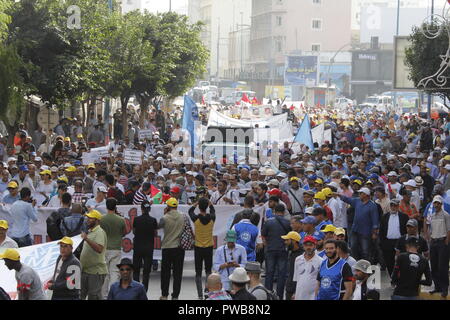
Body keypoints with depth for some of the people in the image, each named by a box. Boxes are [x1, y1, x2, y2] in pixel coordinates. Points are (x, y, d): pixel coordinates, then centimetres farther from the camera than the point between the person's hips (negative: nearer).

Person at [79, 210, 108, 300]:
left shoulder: (100, 232, -14)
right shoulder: (89, 232, 18)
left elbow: (99, 249, -29)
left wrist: (86, 239, -32)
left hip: (96, 271, -10)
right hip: (85, 270, 10)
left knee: (94, 296, -7)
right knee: (80, 295, 12)